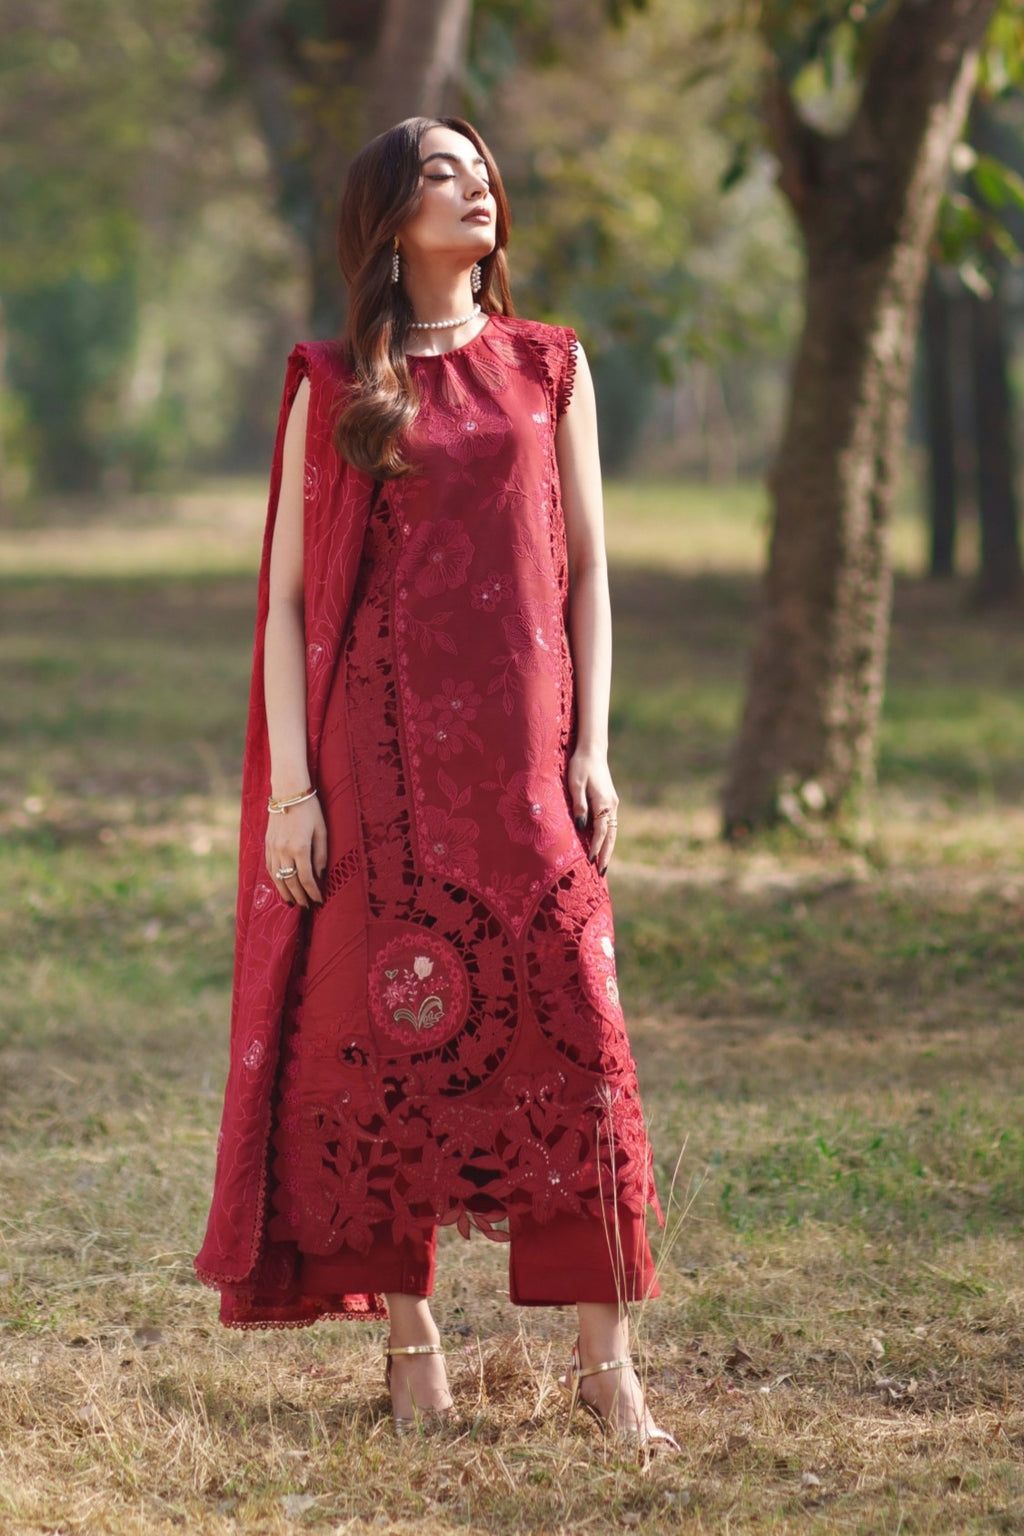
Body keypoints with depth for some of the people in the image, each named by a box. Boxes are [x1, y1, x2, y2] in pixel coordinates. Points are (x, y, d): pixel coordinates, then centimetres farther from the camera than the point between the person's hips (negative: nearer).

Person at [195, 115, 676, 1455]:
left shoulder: (548, 369, 11)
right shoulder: (331, 389, 6)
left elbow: (587, 567, 10)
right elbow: (287, 597, 4)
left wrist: (591, 745, 0)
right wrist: (290, 783, -4)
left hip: (521, 745, 1)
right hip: (381, 742, -1)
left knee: (569, 1026, -6)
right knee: (391, 1031, 0)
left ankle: (604, 1353, -3)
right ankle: (407, 1324, 12)